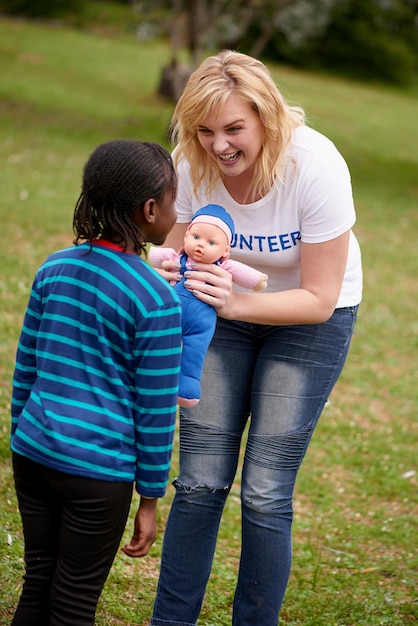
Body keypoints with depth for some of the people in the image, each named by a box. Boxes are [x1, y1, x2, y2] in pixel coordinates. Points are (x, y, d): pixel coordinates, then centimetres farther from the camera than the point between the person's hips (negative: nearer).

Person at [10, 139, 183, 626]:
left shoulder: (54, 269, 3)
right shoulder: (157, 302, -13)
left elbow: (25, 368, 11)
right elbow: (155, 411, -8)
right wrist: (149, 499, 2)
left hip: (33, 453, 5)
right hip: (98, 474, -5)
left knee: (37, 585, 19)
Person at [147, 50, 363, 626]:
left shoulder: (316, 166, -29)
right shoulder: (189, 162, -19)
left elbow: (319, 300, -24)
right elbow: (176, 245, -6)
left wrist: (236, 303, -38)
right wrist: (168, 273, -30)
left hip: (312, 318, -3)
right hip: (225, 310, 3)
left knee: (265, 492, -7)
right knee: (199, 482, 0)